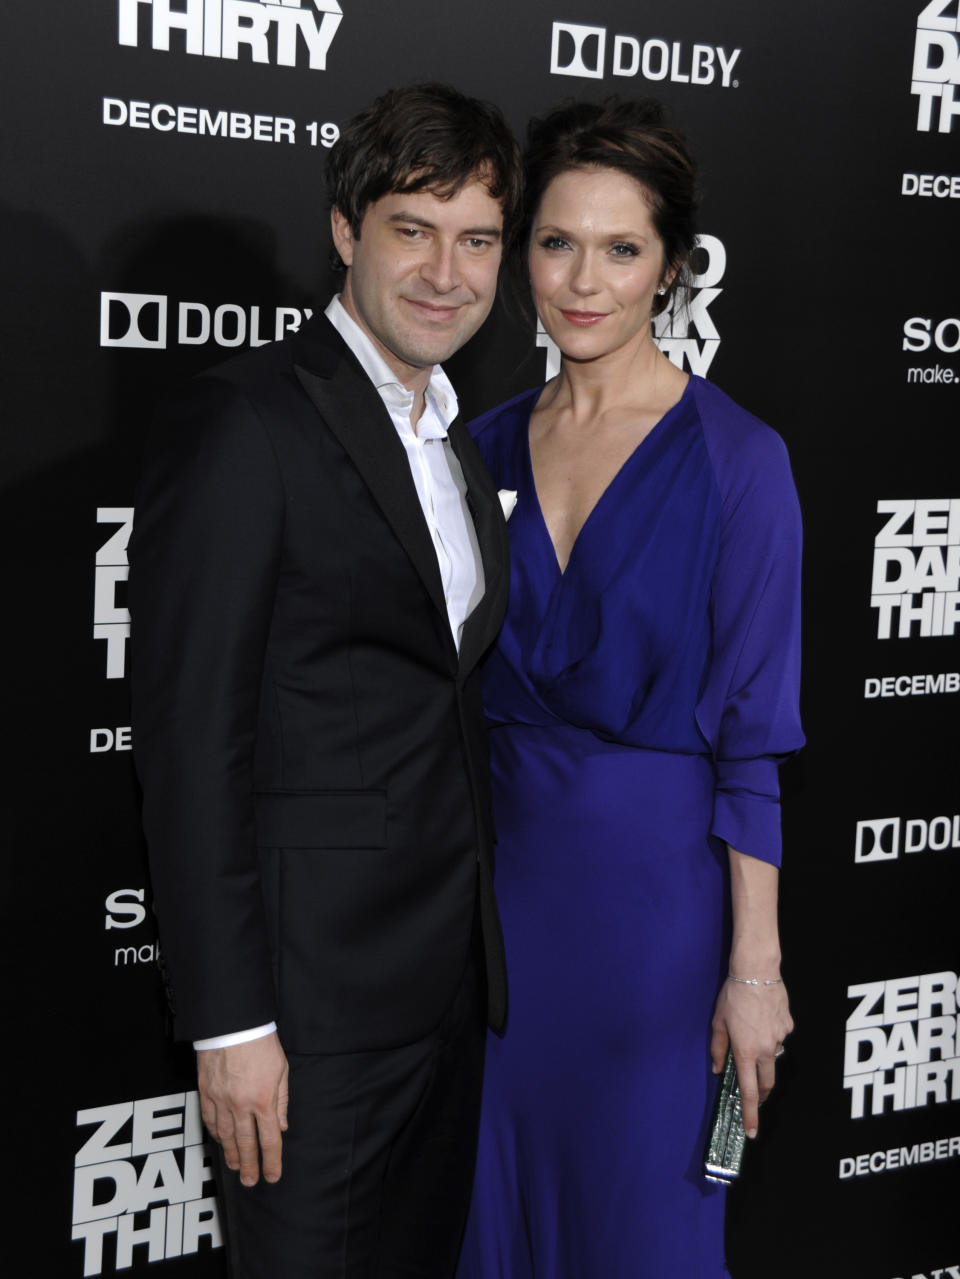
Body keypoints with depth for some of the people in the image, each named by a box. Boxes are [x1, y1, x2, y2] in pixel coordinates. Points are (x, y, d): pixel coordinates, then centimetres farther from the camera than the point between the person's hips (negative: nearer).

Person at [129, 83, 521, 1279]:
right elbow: (189, 739, -17)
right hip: (315, 990, -8)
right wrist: (229, 1021, -18)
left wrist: (477, 947, 13)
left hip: (451, 982, 8)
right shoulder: (243, 420, -13)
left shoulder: (455, 447, 14)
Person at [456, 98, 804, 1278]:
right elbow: (467, 689, 10)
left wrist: (754, 968, -12)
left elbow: (755, 735, -11)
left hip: (660, 880, -4)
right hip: (508, 869, 4)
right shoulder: (492, 444, 4)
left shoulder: (735, 457, -10)